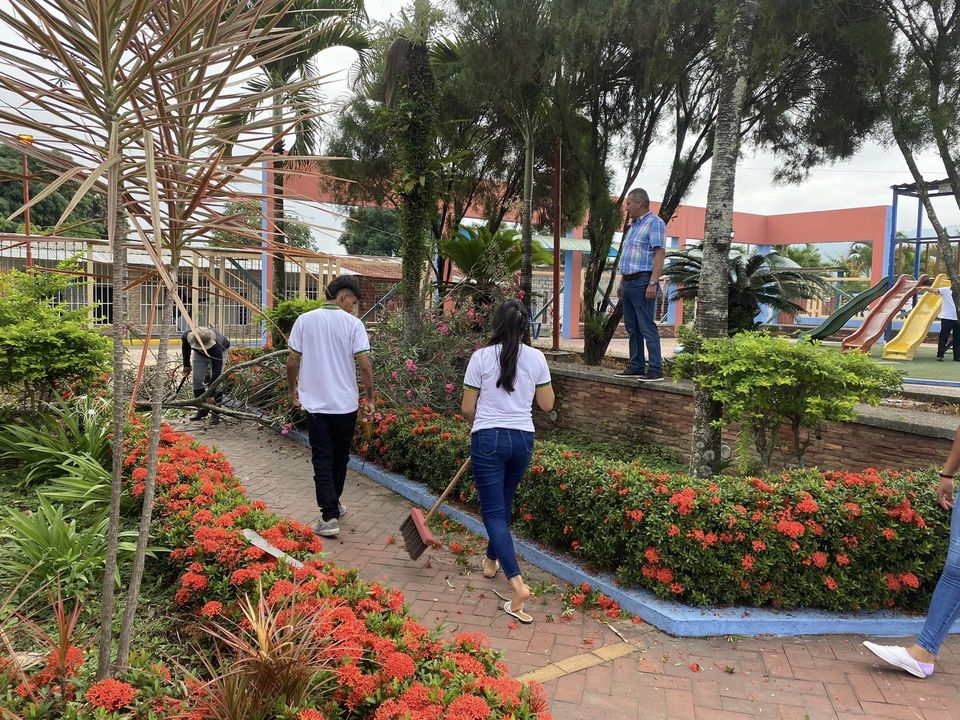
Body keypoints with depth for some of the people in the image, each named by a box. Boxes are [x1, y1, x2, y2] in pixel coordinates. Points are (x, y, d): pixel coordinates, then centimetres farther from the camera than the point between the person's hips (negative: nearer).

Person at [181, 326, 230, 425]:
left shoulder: (216, 347, -46)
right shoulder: (187, 336, -34)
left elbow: (216, 371, -45)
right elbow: (185, 347, -5)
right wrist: (186, 365, 1)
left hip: (216, 354, -4)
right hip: (198, 354, 4)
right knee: (197, 380, -6)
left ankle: (216, 413, -10)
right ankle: (202, 409, 8)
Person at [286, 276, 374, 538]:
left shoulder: (305, 320, -1)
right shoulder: (353, 323, -7)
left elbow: (293, 360, 1)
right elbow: (364, 364, -11)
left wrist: (292, 389, 16)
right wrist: (370, 398, 0)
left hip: (315, 403, 1)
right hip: (346, 403, 0)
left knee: (322, 460, 4)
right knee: (340, 457, 17)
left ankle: (329, 516, -1)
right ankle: (334, 504, 33)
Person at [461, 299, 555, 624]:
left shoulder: (481, 357, -8)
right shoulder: (536, 358, -1)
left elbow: (467, 408, -3)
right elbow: (547, 405, 5)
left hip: (488, 439, -4)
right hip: (523, 439, 4)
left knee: (493, 511, 0)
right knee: (504, 503, 24)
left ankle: (517, 583, -12)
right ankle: (492, 559, 43)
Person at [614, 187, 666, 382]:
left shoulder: (654, 223, -7)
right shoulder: (634, 225, 22)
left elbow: (660, 253, -16)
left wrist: (653, 283, -24)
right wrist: (622, 282, 21)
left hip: (642, 282, -9)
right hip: (629, 282, 9)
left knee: (647, 328, -10)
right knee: (632, 328, 10)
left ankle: (655, 369, -8)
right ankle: (636, 367, 16)